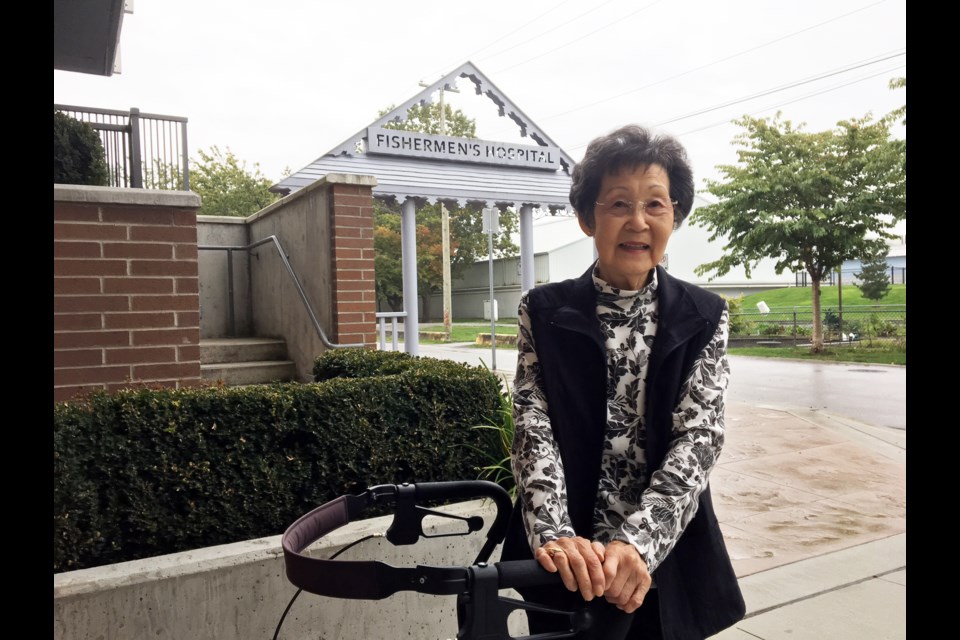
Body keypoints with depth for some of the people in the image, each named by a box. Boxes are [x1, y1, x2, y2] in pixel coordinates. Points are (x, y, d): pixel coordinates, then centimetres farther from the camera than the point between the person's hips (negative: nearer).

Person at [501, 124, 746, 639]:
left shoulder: (703, 319, -3)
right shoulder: (543, 313, -4)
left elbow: (698, 437, -12)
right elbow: (533, 428, -11)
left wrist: (638, 542, -27)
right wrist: (554, 534, -28)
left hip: (665, 565, 1)